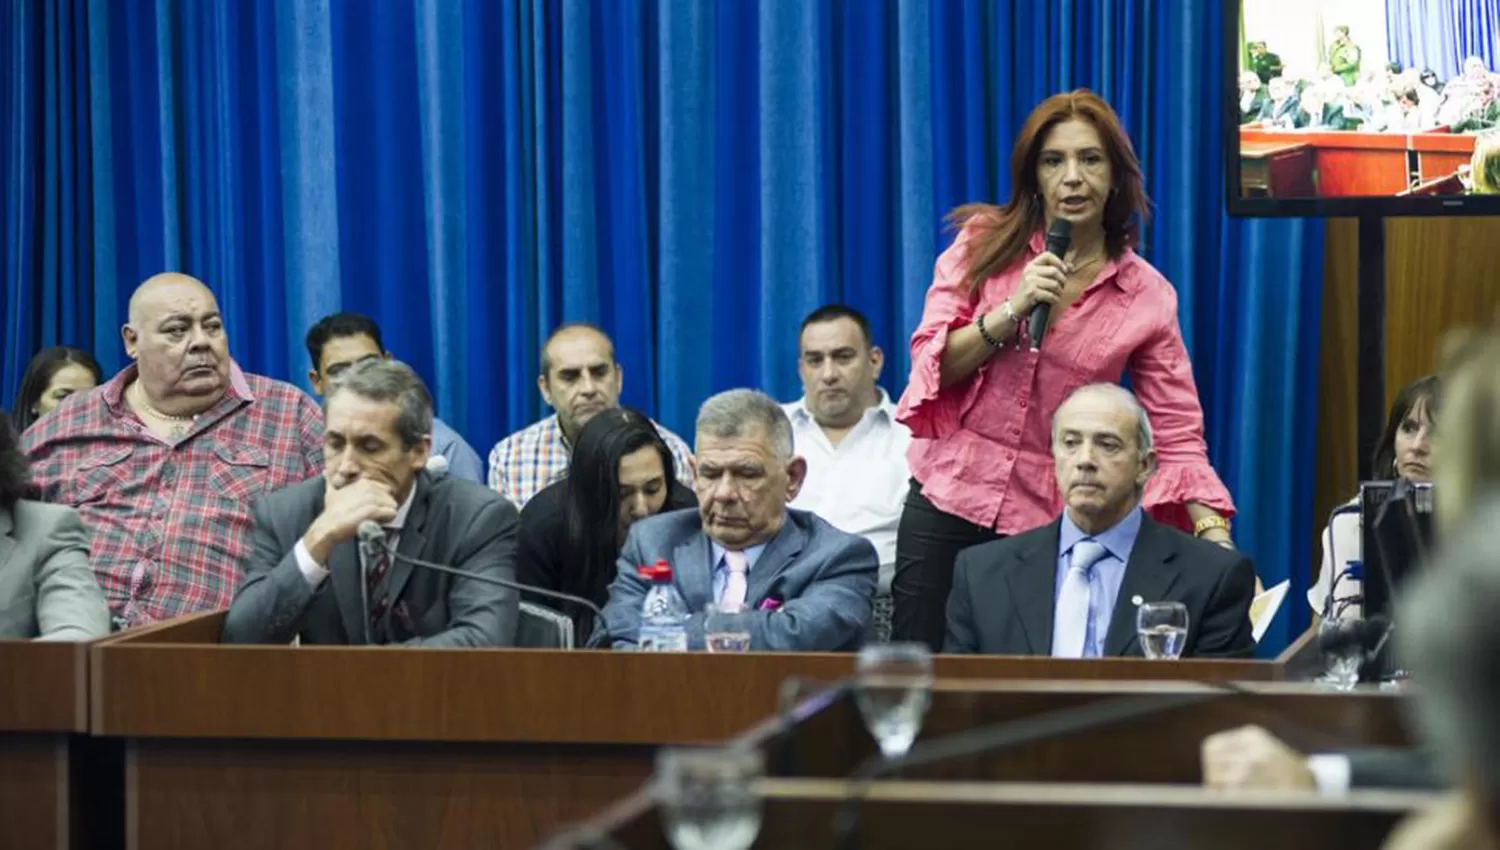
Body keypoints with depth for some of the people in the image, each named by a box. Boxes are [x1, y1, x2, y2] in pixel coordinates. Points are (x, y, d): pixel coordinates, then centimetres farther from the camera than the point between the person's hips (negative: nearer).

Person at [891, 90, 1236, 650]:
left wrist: (1215, 538, -14)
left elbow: (1177, 435, -2)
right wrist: (1012, 311, -17)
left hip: (1053, 523, 0)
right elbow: (932, 366, -2)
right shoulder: (984, 243, 2)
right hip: (950, 500, 1)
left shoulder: (1147, 297, 0)